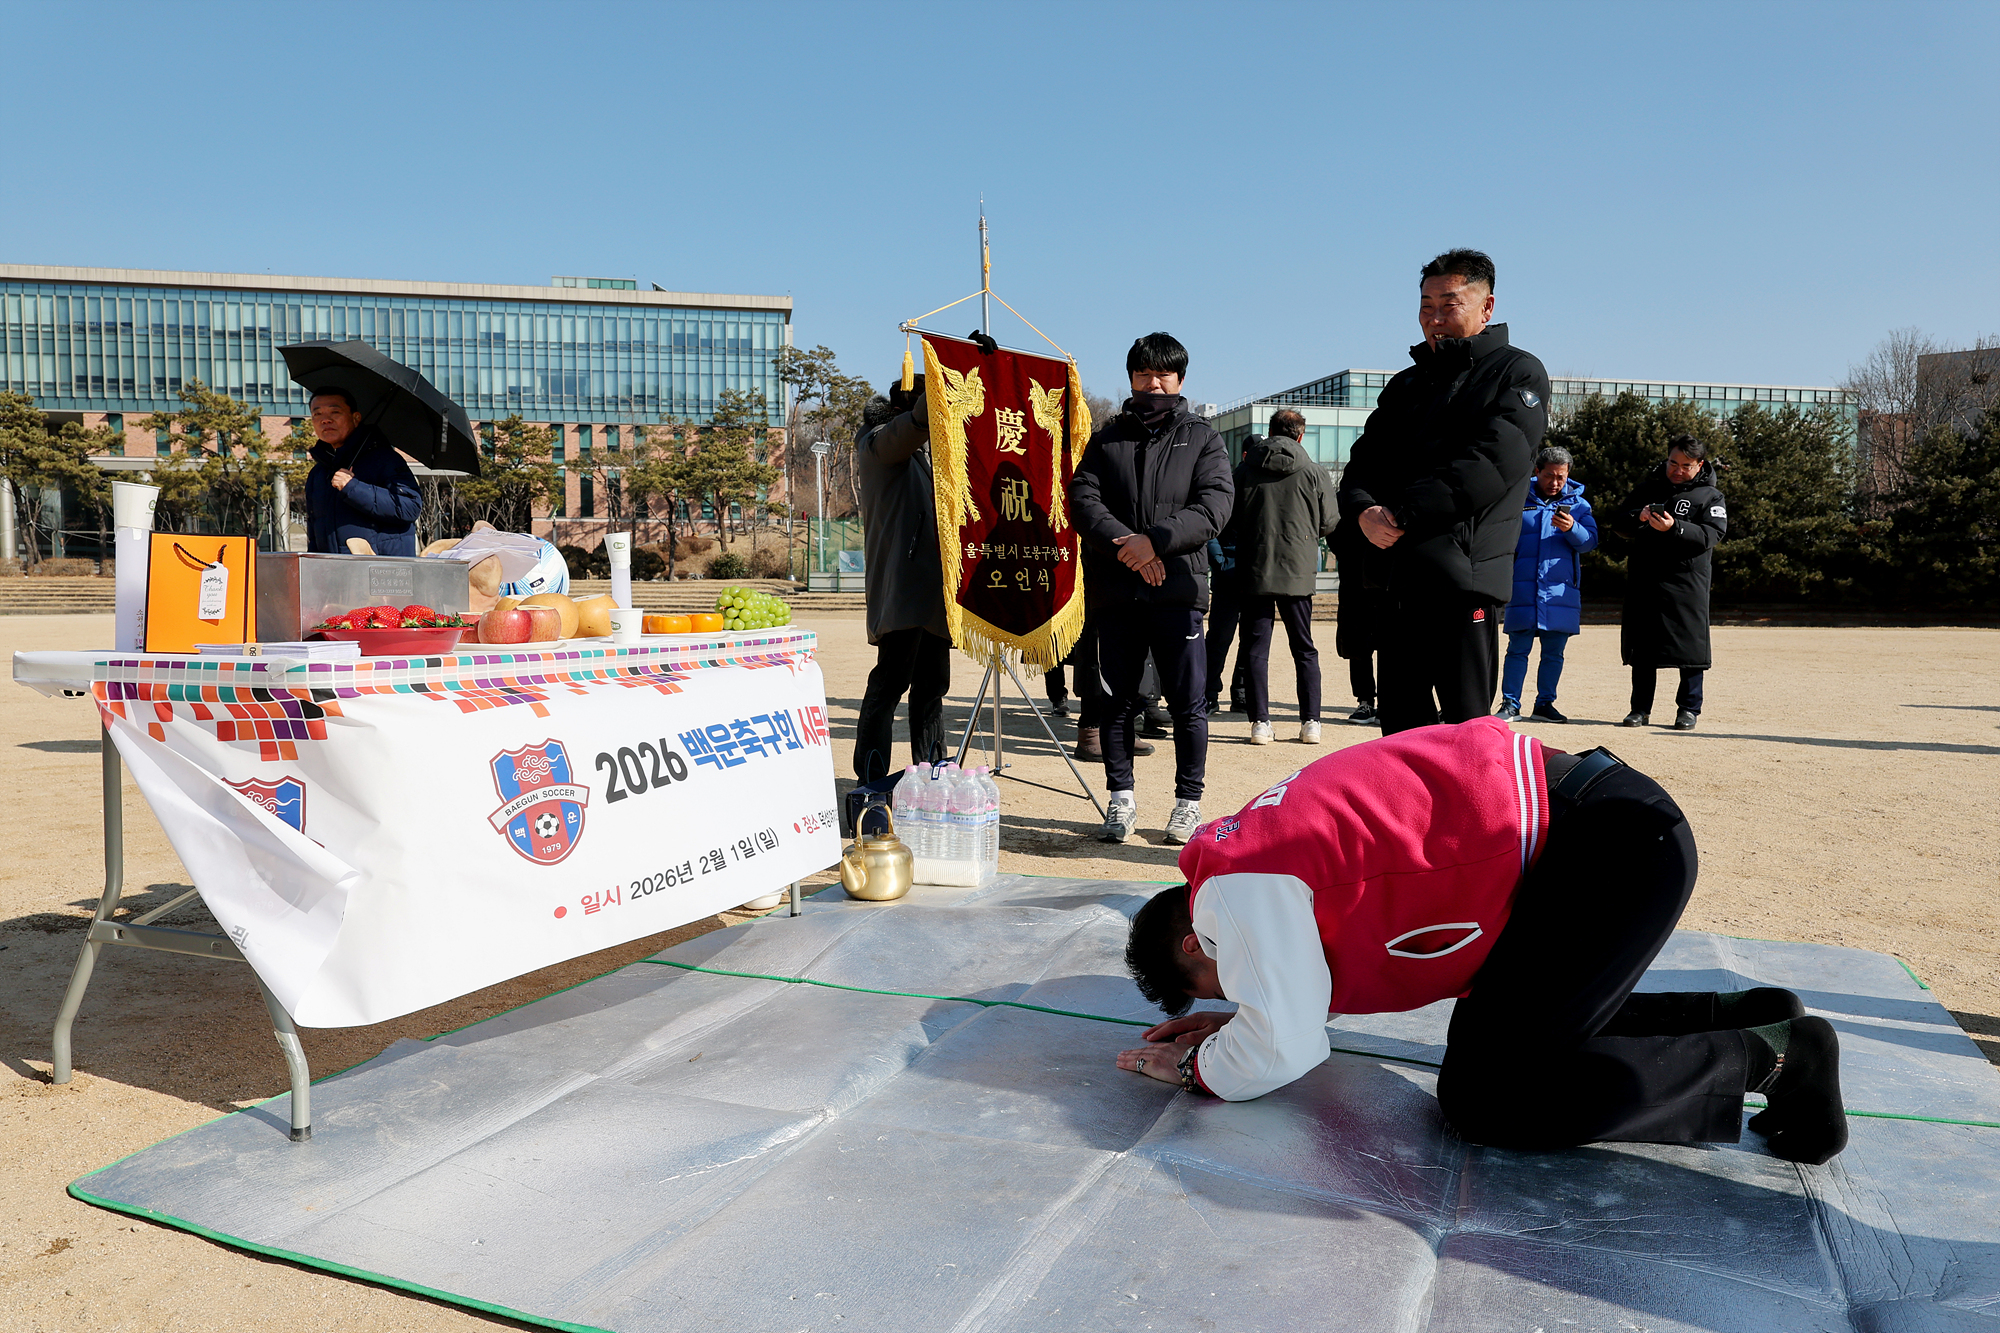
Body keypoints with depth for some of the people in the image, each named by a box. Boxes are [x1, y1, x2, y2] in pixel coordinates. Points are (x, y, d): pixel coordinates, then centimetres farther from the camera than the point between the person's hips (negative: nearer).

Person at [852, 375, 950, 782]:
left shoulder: (931, 448, 25)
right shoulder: (878, 443, -2)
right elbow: (920, 419, -20)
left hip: (934, 582, 8)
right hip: (901, 585, -8)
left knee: (933, 682, 10)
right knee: (892, 679, -11)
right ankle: (871, 780, -6)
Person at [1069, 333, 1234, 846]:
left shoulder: (1202, 438, 10)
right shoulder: (1107, 438, 15)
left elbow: (1214, 506, -4)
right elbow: (1082, 500, 0)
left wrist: (1155, 541, -17)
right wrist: (1126, 545, -15)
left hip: (1178, 590, -1)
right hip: (1114, 592, 2)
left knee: (1188, 702, 1)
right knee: (1117, 701, 7)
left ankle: (1188, 800, 14)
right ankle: (1121, 797, 18)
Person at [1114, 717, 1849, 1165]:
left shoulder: (1237, 890, -13)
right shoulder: (1265, 847, 17)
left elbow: (1280, 1051, -14)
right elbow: (1315, 987, 27)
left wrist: (1198, 1068, 3)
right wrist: (1234, 1022, 16)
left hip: (1612, 844, -10)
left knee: (1485, 1096, -8)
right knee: (1490, 1034, 20)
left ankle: (1768, 1058, -1)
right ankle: (1741, 1014, 21)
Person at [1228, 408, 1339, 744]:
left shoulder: (1245, 470, 0)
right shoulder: (1314, 472, -3)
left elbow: (1230, 521, 6)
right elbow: (1329, 523, 2)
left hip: (1255, 571, 0)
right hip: (1298, 572, 0)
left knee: (1256, 647, 4)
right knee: (1304, 649, 10)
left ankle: (1260, 722, 0)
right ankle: (1310, 722, 8)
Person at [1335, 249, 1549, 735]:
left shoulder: (1517, 372, 3)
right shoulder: (1407, 384, 23)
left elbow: (1493, 463, -13)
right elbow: (1363, 462, 14)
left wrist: (1403, 513, -17)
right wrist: (1364, 509, -10)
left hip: (1464, 573, -6)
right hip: (1396, 572, 6)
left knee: (1467, 729, -3)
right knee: (1400, 720, 10)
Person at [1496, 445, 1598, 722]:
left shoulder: (1578, 504, 10)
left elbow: (1590, 541, -2)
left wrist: (1571, 529, -21)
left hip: (1561, 590, 2)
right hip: (1523, 587, -1)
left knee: (1554, 652, 5)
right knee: (1518, 648, -4)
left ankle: (1544, 704, 13)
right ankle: (1510, 704, 1)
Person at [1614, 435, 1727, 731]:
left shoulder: (1711, 496, 7)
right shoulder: (1647, 487, 16)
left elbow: (1712, 534, -8)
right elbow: (1621, 524, 10)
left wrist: (1674, 528, -22)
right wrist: (1638, 518, -12)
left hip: (1687, 583, -3)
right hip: (1644, 581, 3)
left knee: (1689, 646, -2)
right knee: (1642, 648, 5)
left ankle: (1689, 709, 9)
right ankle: (1641, 709, 12)